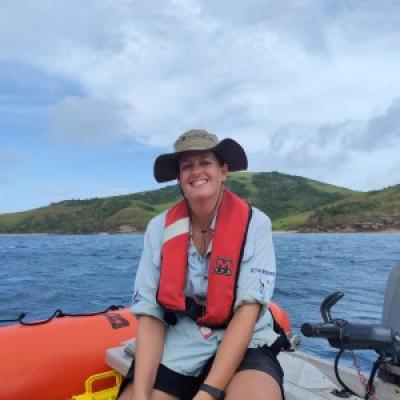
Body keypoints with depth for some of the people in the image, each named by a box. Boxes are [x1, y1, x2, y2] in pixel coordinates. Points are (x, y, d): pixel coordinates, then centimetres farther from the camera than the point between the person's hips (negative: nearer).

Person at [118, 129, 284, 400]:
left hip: (244, 348, -2)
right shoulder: (159, 228, -3)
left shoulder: (254, 224, -9)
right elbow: (150, 313, -5)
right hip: (176, 349, 2)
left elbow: (248, 309, -15)